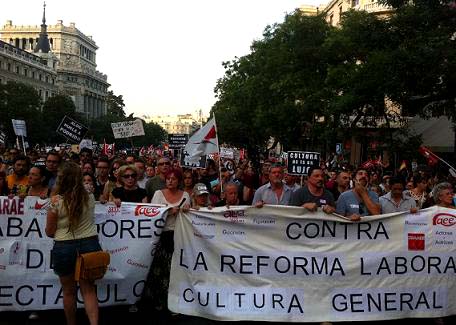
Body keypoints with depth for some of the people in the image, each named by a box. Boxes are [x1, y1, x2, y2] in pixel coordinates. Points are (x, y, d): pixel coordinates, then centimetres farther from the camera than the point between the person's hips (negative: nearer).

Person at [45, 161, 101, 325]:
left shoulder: (56, 201, -12)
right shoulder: (90, 198, -2)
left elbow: (49, 232, -4)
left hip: (64, 248, -2)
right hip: (90, 245, 2)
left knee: (69, 291, 15)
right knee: (88, 290, 10)